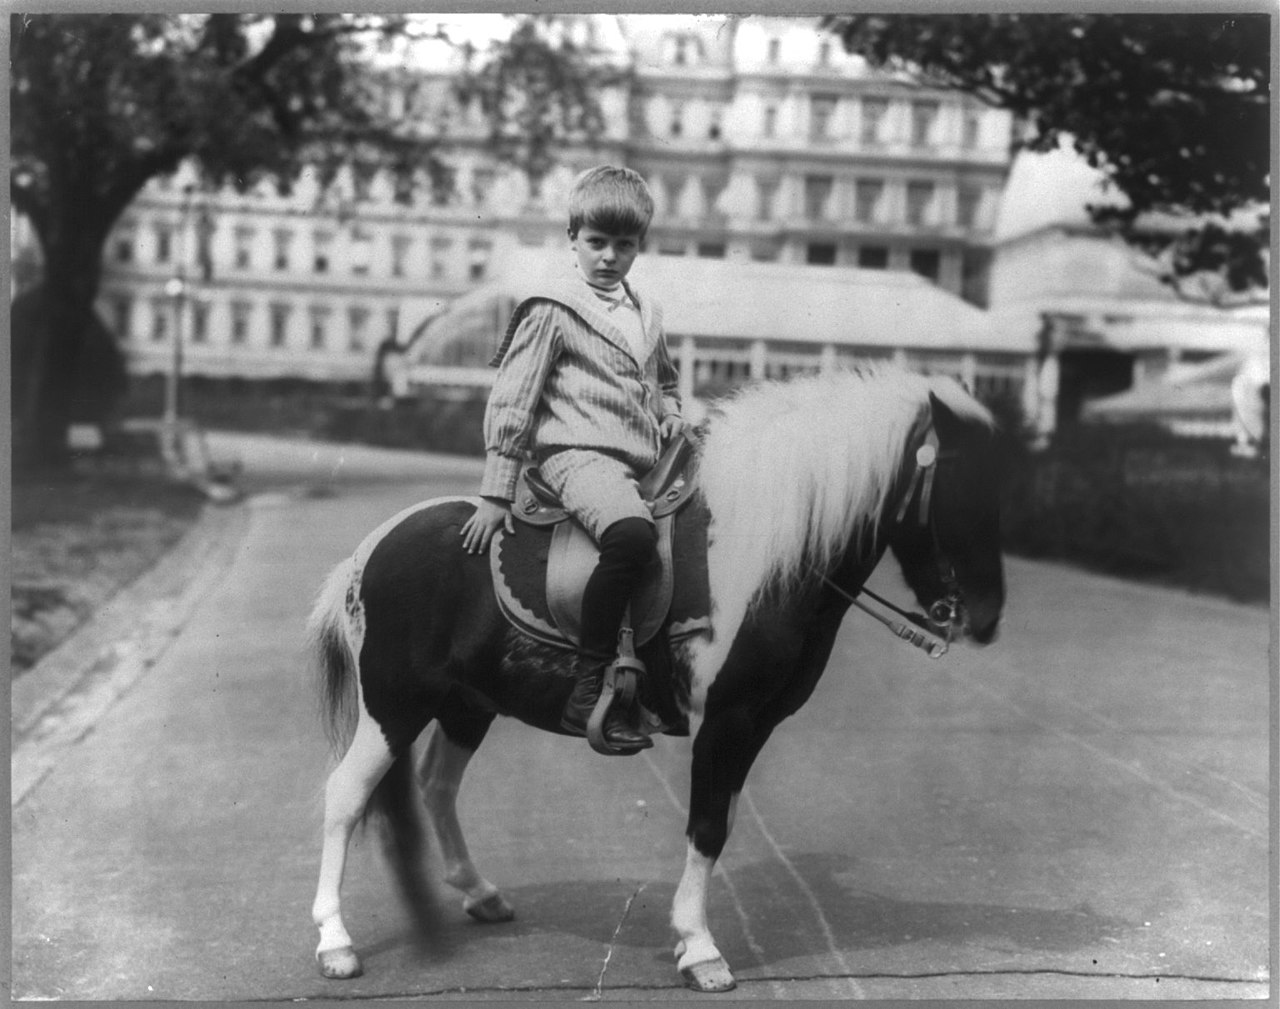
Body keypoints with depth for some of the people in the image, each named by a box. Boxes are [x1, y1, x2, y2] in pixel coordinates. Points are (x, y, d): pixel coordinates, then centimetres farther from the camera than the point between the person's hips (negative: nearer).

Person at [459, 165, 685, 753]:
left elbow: (664, 380, 38)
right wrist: (495, 495, -6)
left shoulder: (645, 313, 20)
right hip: (579, 456, -8)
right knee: (634, 534, -35)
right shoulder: (552, 311, 0)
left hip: (644, 462, 9)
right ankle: (587, 692, -33)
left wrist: (670, 412, 14)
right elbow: (510, 404, -3)